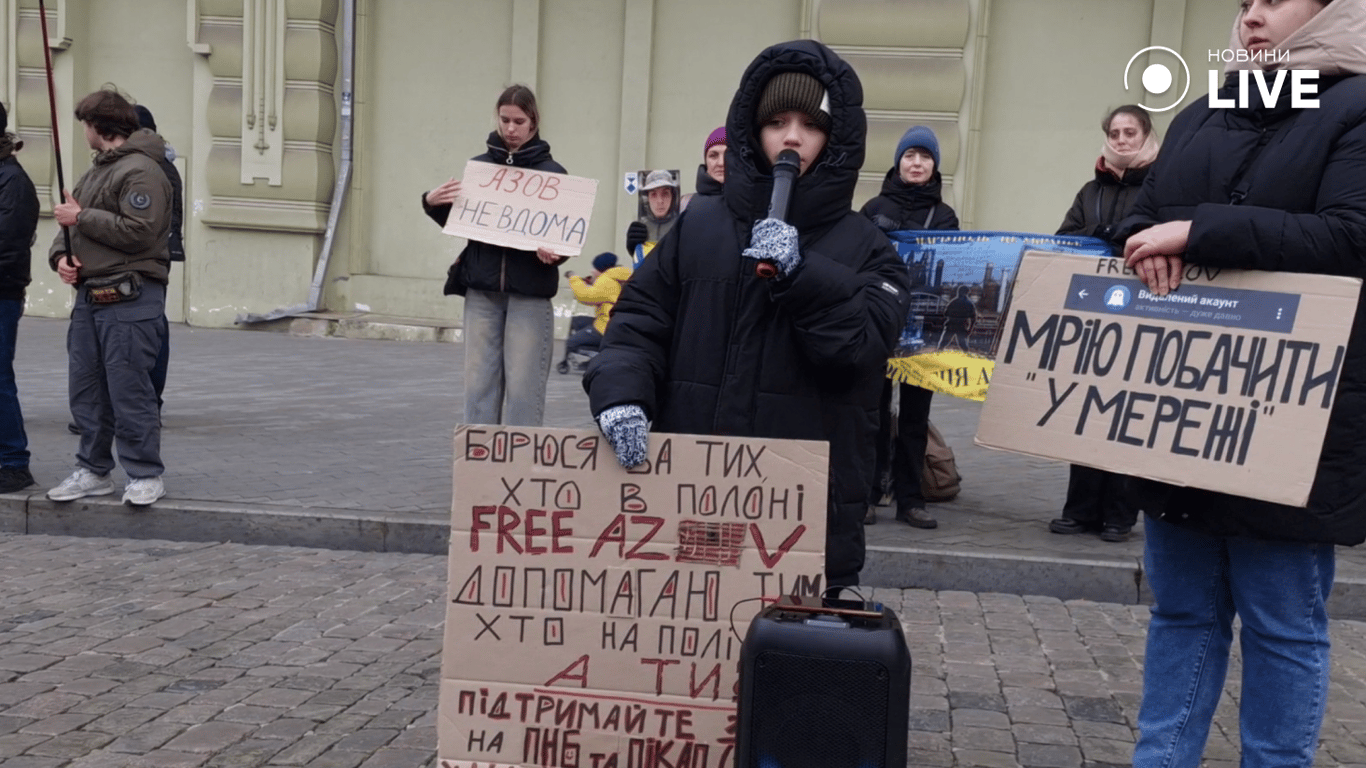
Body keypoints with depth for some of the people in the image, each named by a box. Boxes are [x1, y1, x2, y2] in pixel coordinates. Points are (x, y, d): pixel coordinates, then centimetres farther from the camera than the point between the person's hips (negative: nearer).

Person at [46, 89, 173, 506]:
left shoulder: (142, 171, -10)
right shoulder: (95, 171, 20)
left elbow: (138, 232, -21)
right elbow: (70, 224, 22)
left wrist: (81, 217, -13)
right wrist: (61, 255, 1)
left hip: (130, 299, -9)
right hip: (89, 295, 9)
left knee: (129, 391, -6)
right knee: (86, 390, 11)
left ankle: (145, 474, 4)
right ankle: (94, 470, 21)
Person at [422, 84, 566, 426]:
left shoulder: (551, 173, 0)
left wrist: (553, 255, -20)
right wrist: (433, 203, -2)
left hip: (529, 292, -3)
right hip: (482, 289, 3)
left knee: (523, 386, -3)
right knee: (479, 382, 6)